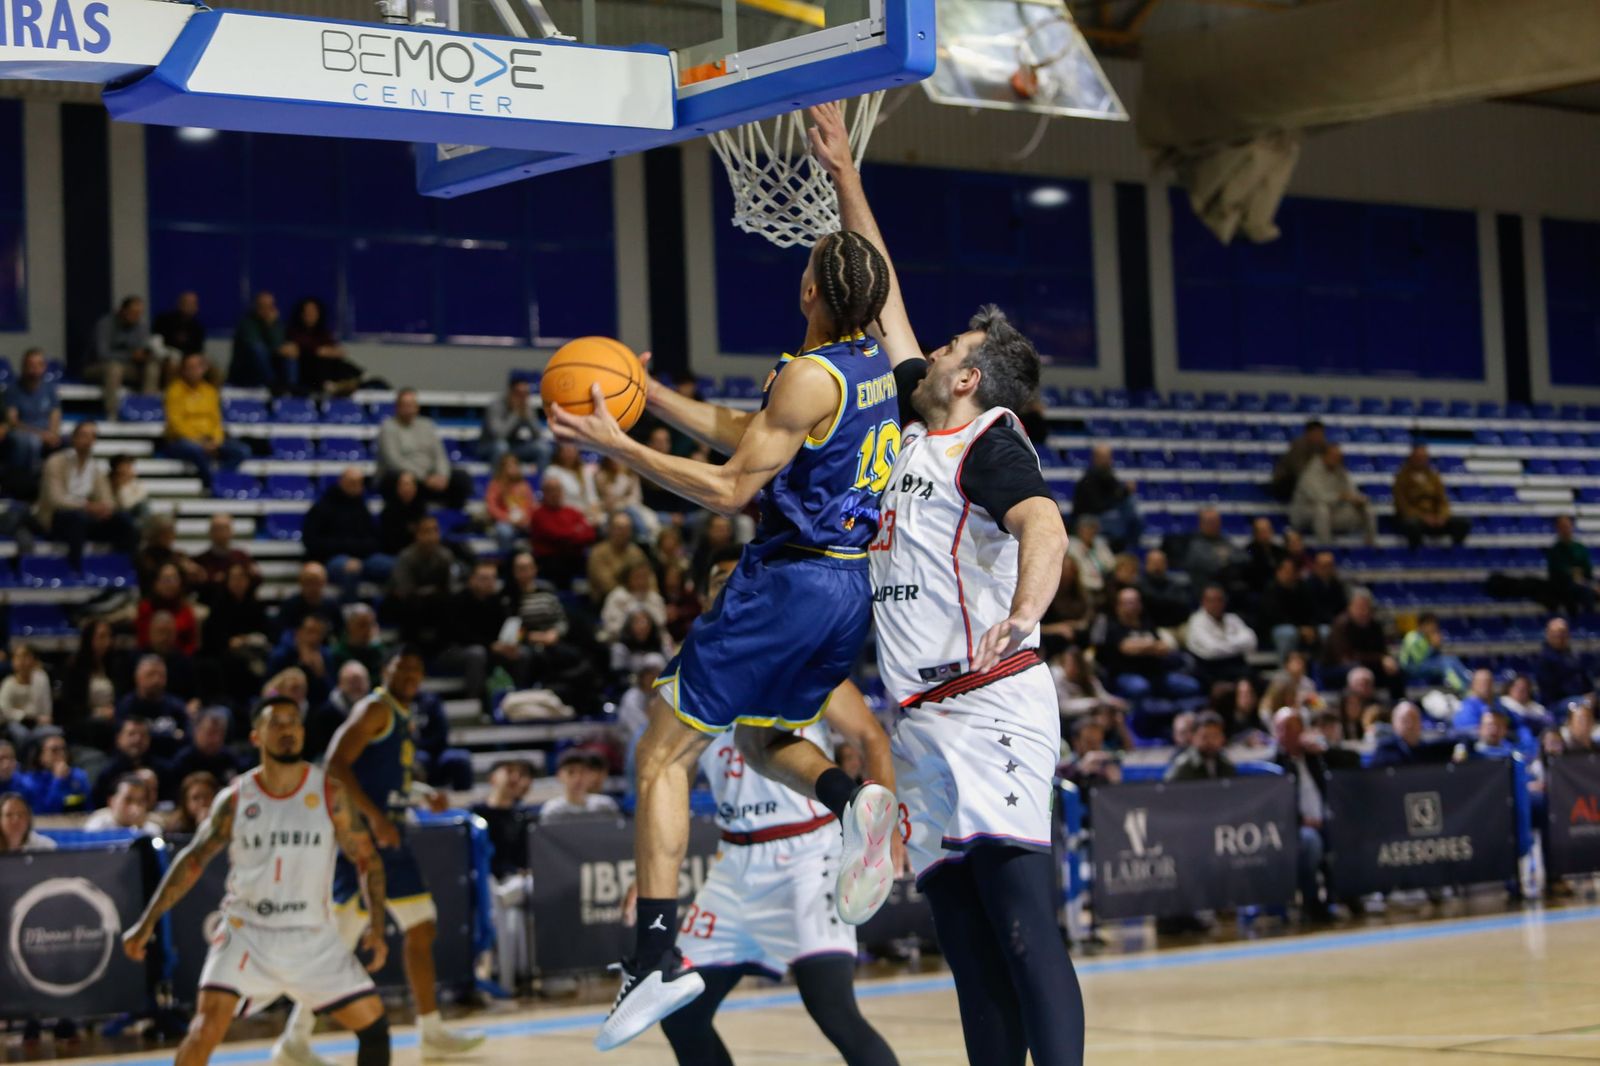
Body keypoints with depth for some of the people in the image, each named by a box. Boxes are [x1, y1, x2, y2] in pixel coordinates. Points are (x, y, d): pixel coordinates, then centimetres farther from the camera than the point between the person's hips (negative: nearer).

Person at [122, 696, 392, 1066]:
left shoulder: (329, 794, -5)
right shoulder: (235, 799, -4)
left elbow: (366, 859, 1)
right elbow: (193, 859, 3)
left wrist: (377, 927, -9)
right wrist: (147, 922, 0)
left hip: (314, 939, 1)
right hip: (247, 935, -1)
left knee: (373, 1024, -2)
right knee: (207, 1028, -19)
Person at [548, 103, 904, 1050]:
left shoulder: (811, 377, -16)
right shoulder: (879, 364, 11)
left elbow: (728, 489, -16)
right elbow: (739, 431, 19)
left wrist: (618, 447, -12)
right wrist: (648, 393, 20)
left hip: (790, 582, -9)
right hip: (854, 588, 9)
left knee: (666, 753, -3)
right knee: (764, 738, 27)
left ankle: (657, 956, -12)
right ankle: (855, 799, -4)